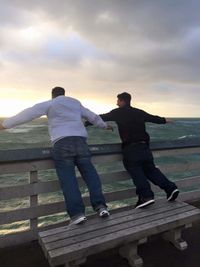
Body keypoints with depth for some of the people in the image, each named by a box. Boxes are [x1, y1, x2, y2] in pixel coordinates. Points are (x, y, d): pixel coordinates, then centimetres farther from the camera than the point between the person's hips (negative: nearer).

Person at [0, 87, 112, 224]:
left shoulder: (50, 104, 13)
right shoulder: (76, 103, 27)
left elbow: (28, 114, 5)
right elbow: (93, 116, 36)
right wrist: (105, 125, 53)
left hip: (62, 143, -4)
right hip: (80, 141, 4)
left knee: (68, 178, -5)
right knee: (90, 173, 6)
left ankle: (77, 213, -10)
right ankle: (100, 205, -2)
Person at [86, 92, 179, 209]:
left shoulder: (118, 112, 3)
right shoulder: (139, 112, 16)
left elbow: (101, 118, 7)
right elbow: (154, 118, 28)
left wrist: (86, 123, 18)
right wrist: (165, 120, 47)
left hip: (130, 147, -5)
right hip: (144, 145, 6)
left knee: (135, 170, -1)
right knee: (150, 168, 15)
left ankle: (146, 196, -12)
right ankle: (170, 187, 8)